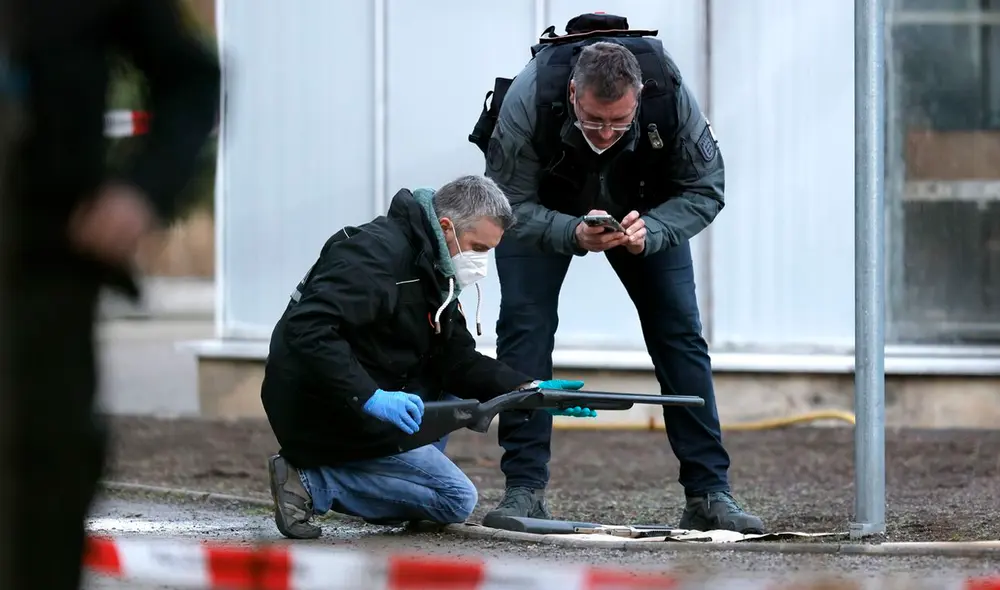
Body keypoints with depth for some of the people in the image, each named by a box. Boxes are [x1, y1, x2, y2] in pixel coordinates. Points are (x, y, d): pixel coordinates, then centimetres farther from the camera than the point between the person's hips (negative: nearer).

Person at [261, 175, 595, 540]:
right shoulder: (379, 252, -20)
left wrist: (528, 390, -3)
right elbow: (307, 328, -31)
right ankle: (313, 483, -11)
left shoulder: (430, 268, 11)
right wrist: (370, 398, -35)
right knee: (457, 499, -7)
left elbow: (459, 362, 10)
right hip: (323, 415, -10)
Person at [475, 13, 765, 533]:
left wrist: (650, 230, -38)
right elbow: (510, 205, -27)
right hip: (545, 209, -1)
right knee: (524, 325, -17)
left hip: (642, 210, 1)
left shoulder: (669, 95, -35)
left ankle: (708, 495, -4)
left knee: (679, 330, -7)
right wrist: (574, 234, -45)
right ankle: (524, 491, -13)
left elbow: (705, 190, -19)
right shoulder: (529, 99, -39)